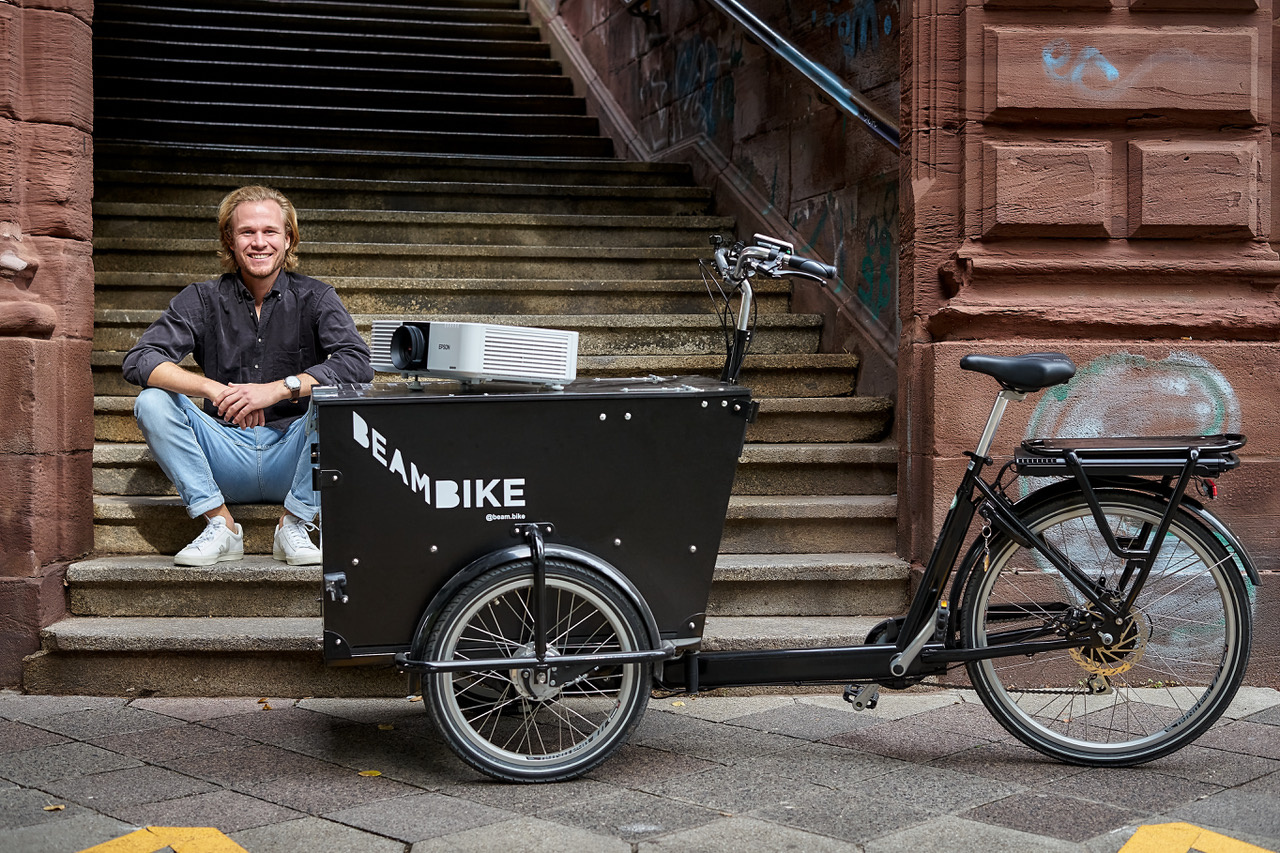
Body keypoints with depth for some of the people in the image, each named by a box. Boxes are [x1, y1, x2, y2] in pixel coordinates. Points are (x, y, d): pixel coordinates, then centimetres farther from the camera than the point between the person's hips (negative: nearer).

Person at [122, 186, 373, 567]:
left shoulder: (314, 298, -1)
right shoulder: (203, 299, 2)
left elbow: (358, 364, -18)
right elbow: (139, 360, -10)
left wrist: (279, 388, -28)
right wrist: (215, 390, -26)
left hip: (291, 458, -1)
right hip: (227, 461, 2)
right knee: (153, 401, -18)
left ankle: (294, 525, -16)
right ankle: (220, 525, -14)